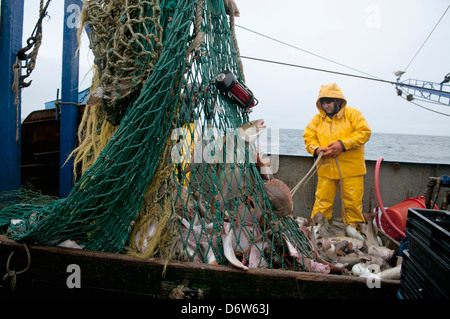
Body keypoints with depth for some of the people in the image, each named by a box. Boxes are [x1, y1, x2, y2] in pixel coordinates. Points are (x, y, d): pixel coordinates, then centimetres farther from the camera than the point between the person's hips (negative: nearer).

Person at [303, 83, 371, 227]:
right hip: (326, 169, 2)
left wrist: (343, 144, -19)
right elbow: (308, 137, 7)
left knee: (353, 202, 5)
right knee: (322, 201, 4)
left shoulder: (352, 113, 2)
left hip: (350, 168, -2)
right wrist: (316, 149, -15)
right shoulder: (317, 119, 11)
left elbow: (364, 131, -8)